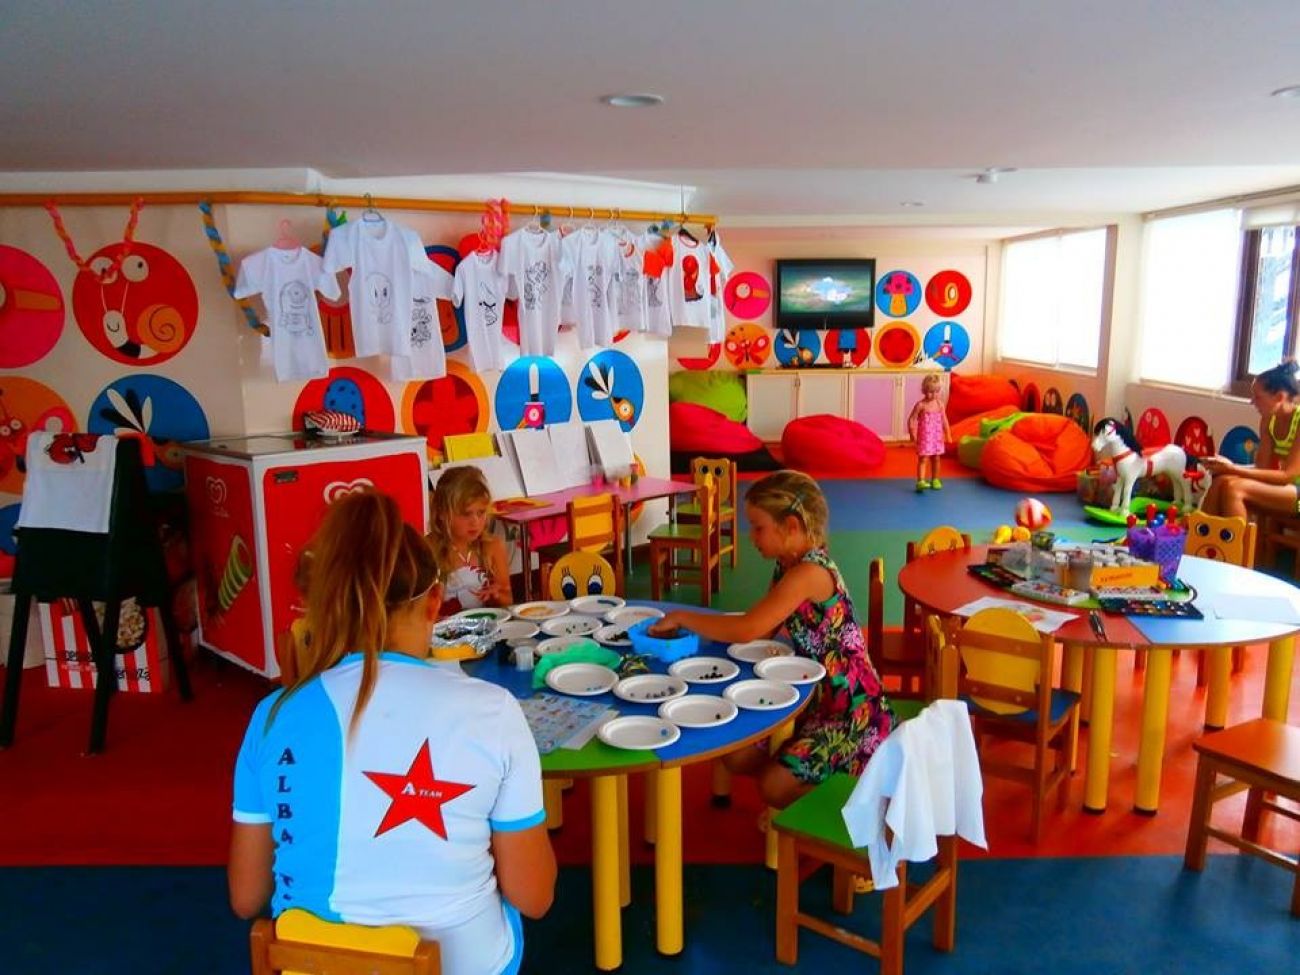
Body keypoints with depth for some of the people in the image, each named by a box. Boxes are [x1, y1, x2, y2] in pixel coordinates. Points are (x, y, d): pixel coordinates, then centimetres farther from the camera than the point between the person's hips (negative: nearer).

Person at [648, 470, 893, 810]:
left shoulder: (810, 572, -27)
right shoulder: (786, 567, 3)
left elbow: (748, 630, -32)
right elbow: (762, 628, 2)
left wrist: (682, 617, -22)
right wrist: (692, 624, -11)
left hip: (851, 705, -9)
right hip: (813, 695, 9)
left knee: (774, 787, -14)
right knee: (736, 756, 3)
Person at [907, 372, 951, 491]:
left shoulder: (940, 404, 1)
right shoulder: (920, 405, -11)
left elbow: (944, 420, 7)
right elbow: (912, 419, -10)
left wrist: (947, 434, 4)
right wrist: (912, 432, -21)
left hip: (937, 436, 4)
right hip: (924, 437, -4)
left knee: (936, 458, 13)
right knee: (923, 459, -10)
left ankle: (935, 479, 28)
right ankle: (920, 481, -16)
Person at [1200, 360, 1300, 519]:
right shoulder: (1269, 419, 3)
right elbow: (1262, 466, 1)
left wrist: (1232, 469, -28)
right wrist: (1226, 466, -18)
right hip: (1283, 485, 7)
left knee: (1233, 487, -26)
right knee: (1221, 482, -17)